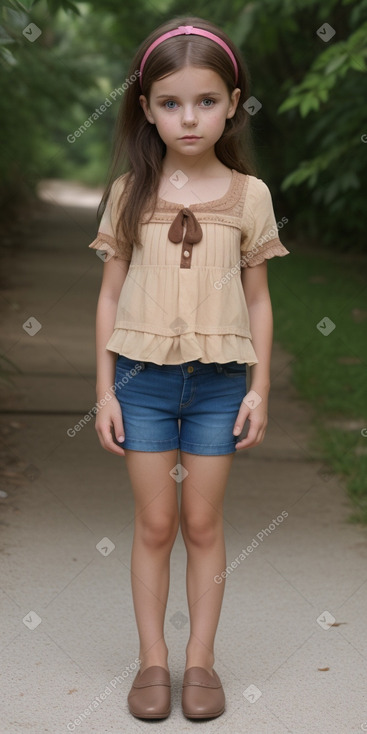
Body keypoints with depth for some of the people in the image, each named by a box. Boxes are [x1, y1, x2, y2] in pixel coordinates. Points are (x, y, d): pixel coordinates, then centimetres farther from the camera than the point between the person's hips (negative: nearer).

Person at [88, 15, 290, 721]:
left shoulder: (249, 194, 0)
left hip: (218, 381, 0)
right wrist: (105, 390, -1)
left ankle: (200, 660, 20)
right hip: (144, 377, 0)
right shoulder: (131, 192, -1)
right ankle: (152, 661, 19)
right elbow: (110, 295, 2)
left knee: (203, 524, 8)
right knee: (154, 525, 7)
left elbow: (257, 298, 5)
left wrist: (260, 388, 1)